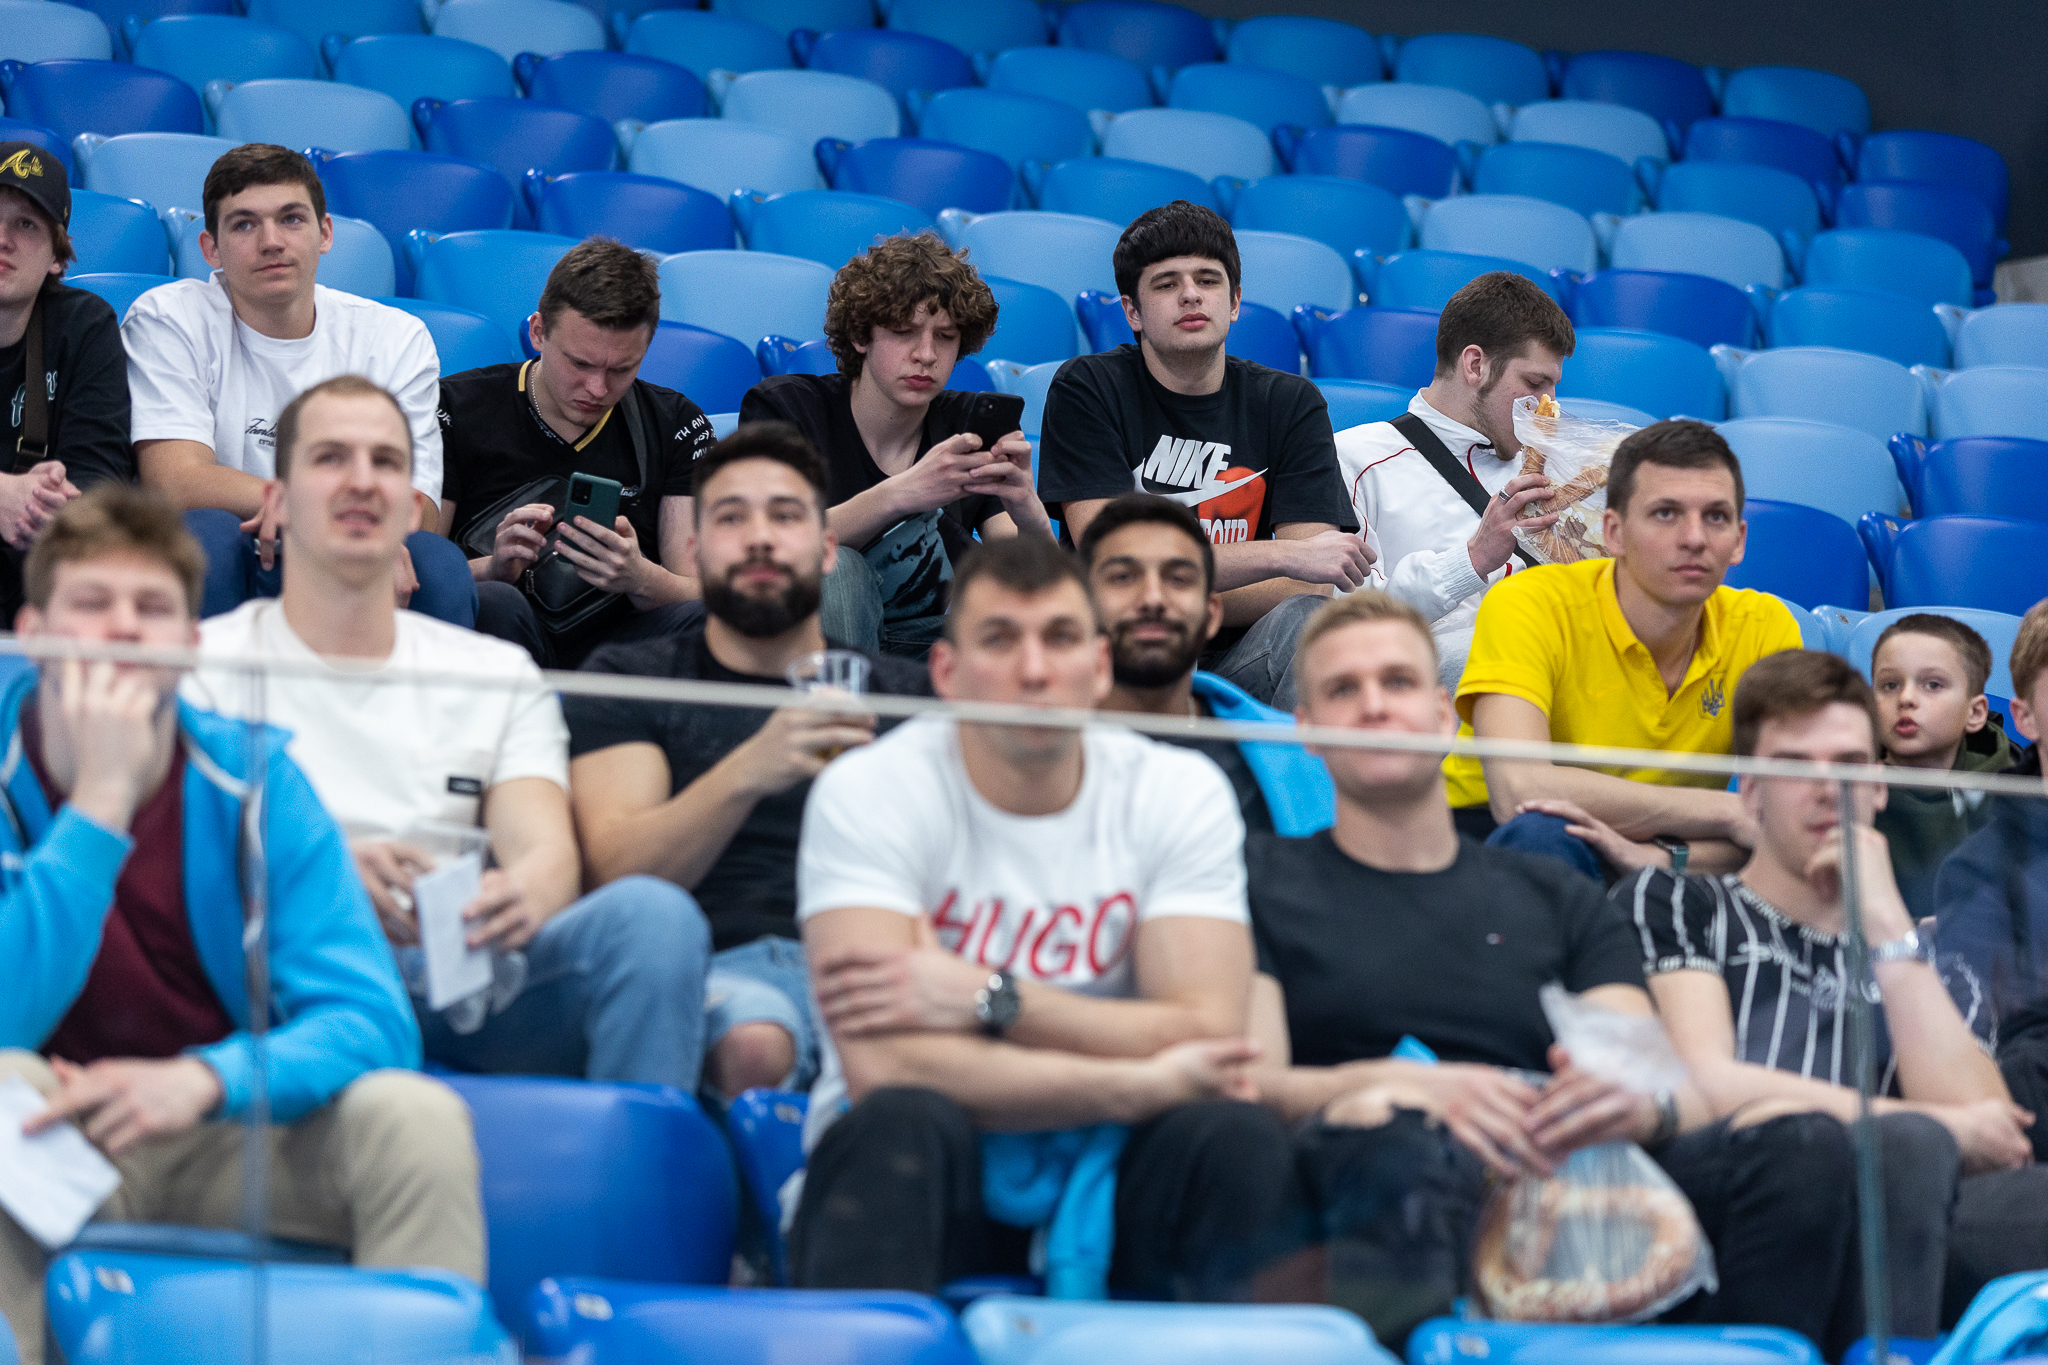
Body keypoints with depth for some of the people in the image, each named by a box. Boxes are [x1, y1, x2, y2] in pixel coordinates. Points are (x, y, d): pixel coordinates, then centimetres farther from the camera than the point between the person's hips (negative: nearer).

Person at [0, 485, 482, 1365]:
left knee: (417, 1119, -25)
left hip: (234, 1142, 2)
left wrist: (204, 1079, -33)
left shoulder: (252, 777, -5)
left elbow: (366, 1020, -13)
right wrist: (100, 800, -28)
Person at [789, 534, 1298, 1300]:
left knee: (1237, 1140, -28)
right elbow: (882, 1066, -22)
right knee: (901, 1121, -35)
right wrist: (1144, 1084, -20)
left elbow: (1207, 1033, -11)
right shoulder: (869, 793, -9)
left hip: (1099, 1169, 2)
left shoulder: (1181, 794, 0)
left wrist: (988, 999, -20)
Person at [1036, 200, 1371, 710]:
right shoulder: (1087, 390, 2)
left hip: (1233, 665, 2)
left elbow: (1312, 587, -1)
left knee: (1304, 618, -30)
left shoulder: (1290, 403, 9)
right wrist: (1282, 555, -18)